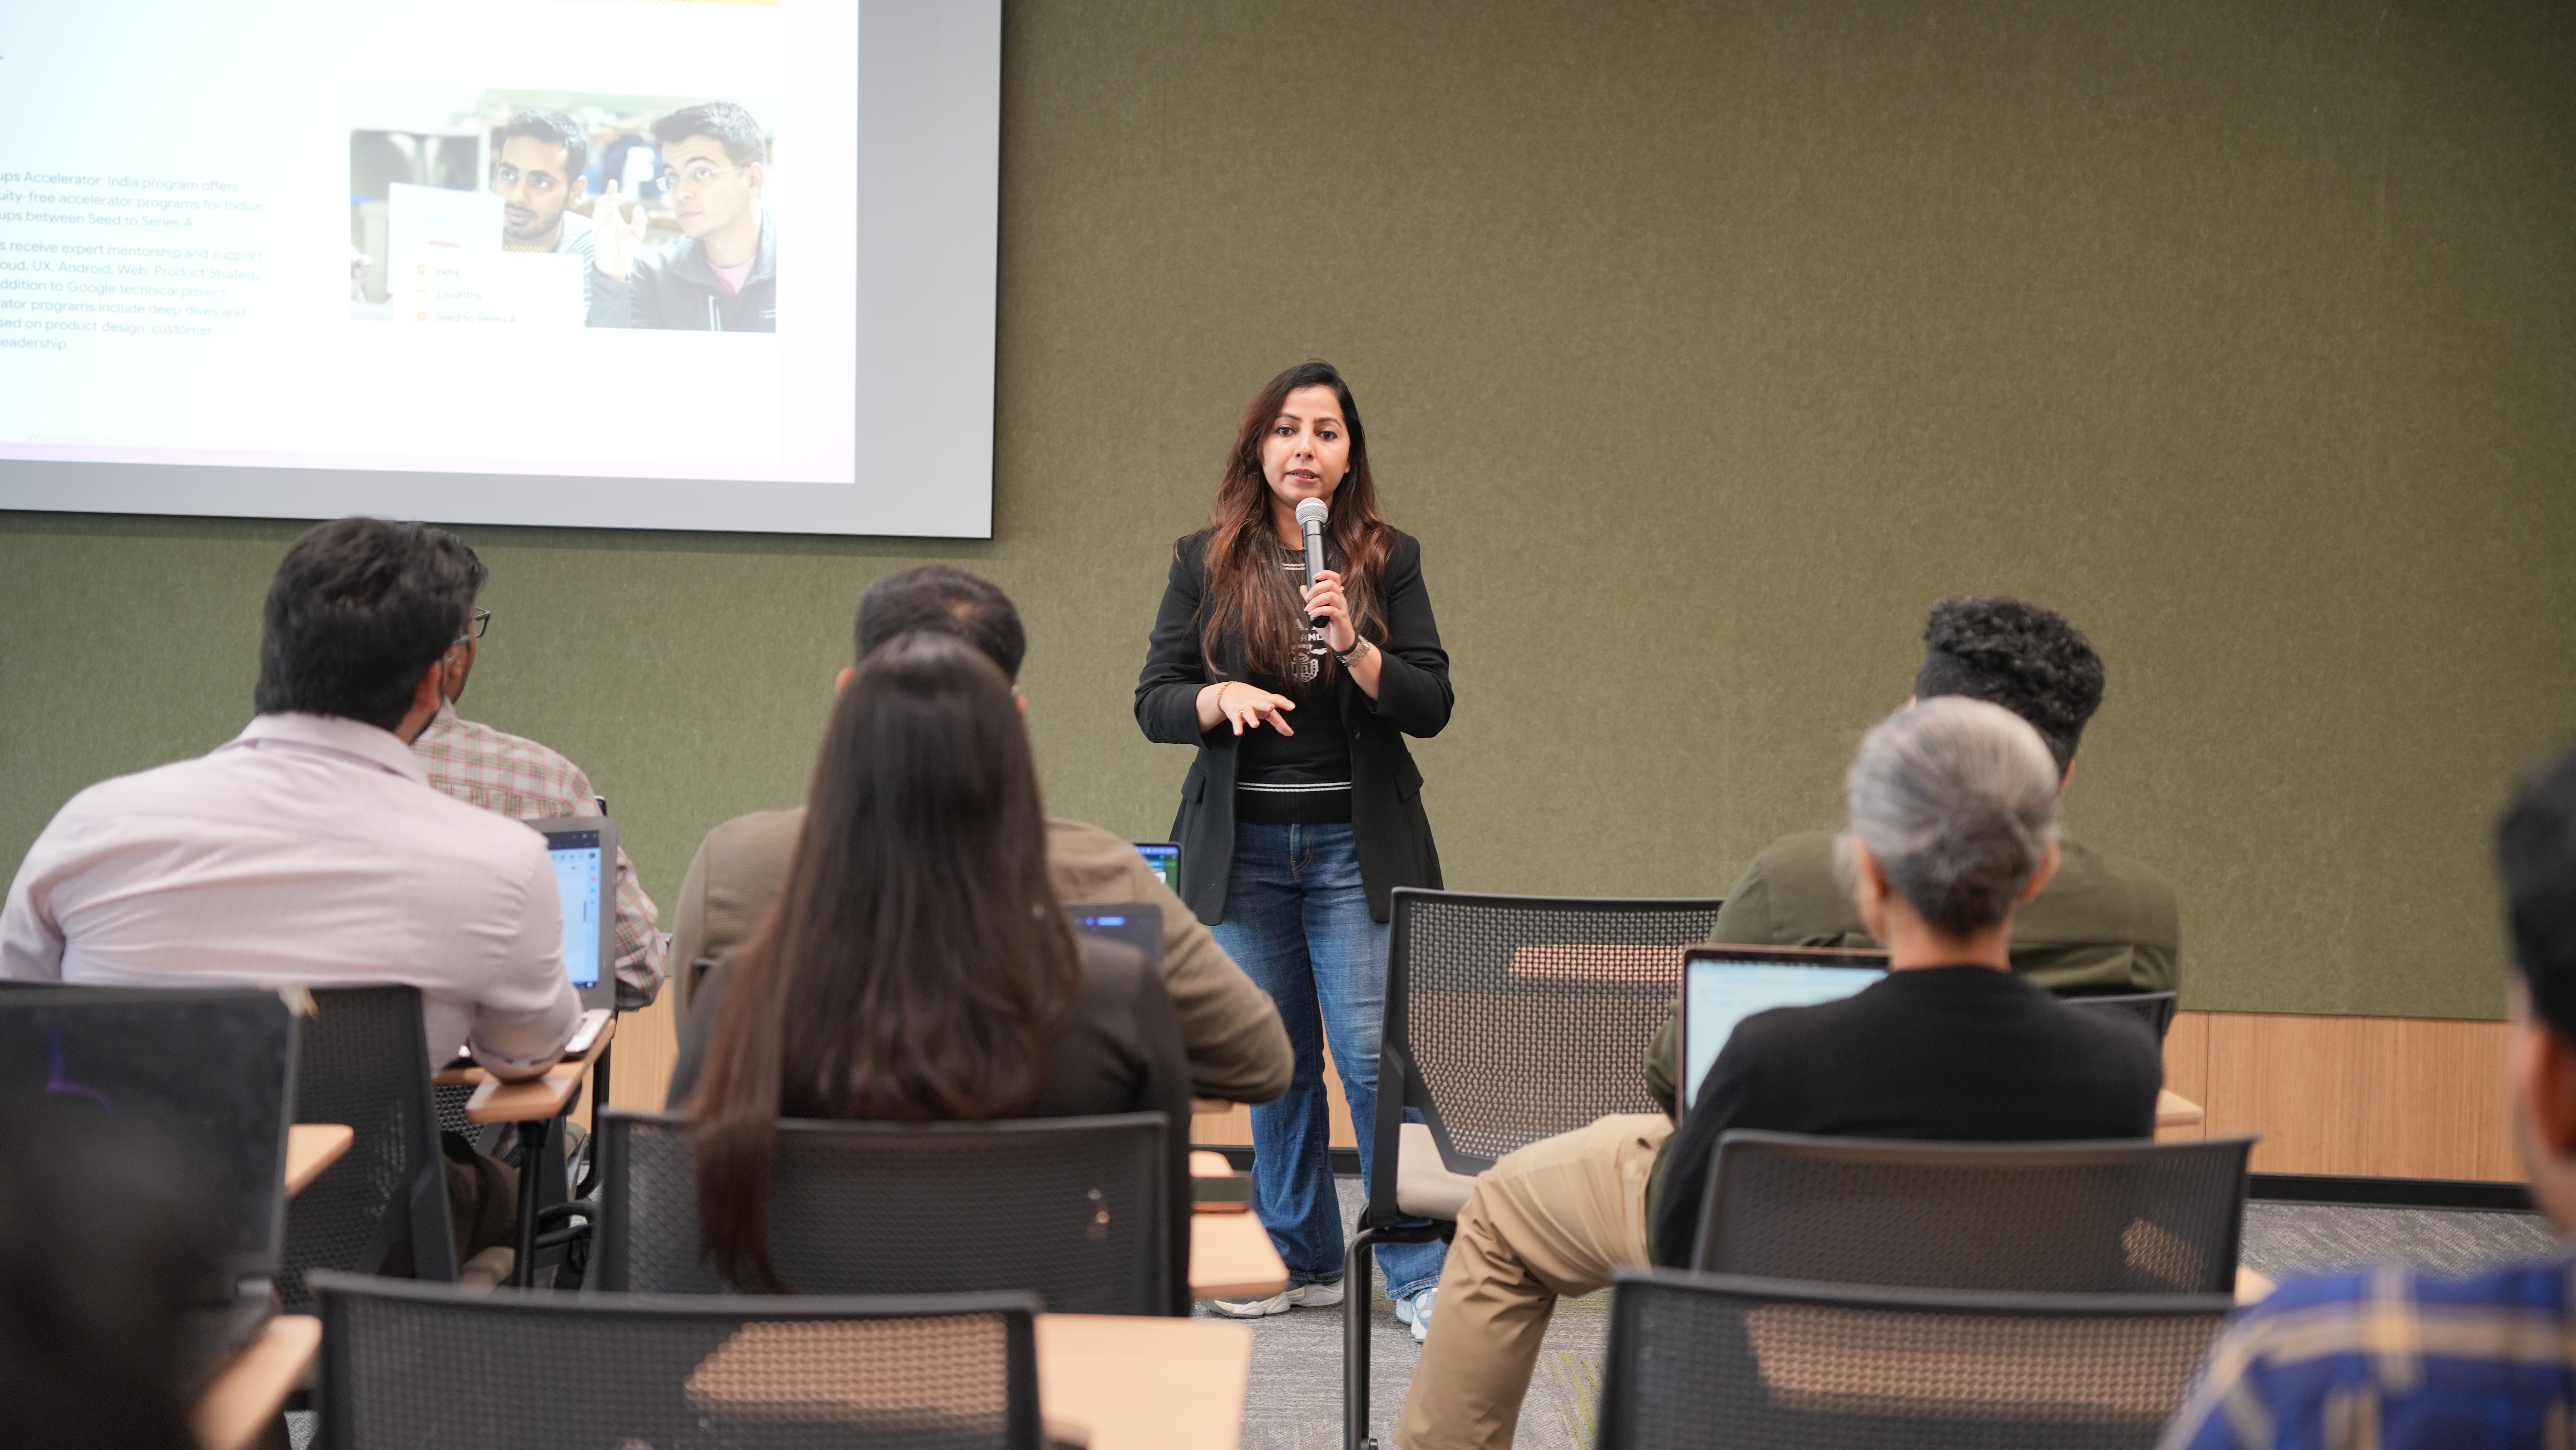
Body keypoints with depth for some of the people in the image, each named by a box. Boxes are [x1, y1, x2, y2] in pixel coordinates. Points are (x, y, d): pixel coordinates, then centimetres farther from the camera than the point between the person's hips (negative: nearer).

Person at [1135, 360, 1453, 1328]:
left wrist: (1354, 648, -19)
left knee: (1376, 1055, -8)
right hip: (1244, 846, 2)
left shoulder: (1389, 561, 3)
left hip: (1355, 847, -2)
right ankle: (1301, 1260, 21)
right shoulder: (1206, 564, 5)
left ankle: (1423, 1274, -1)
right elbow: (1154, 703, 2)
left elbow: (1431, 705, -3)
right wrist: (1222, 698, -18)